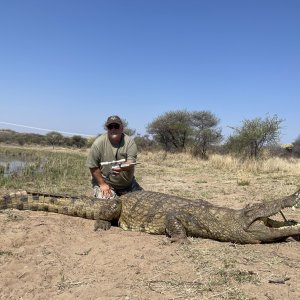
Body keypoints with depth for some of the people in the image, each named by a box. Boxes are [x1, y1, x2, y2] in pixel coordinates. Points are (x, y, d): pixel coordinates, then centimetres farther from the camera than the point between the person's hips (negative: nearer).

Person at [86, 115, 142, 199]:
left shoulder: (129, 141, -9)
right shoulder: (99, 143, -13)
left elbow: (131, 162, -21)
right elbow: (93, 166, -11)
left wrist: (122, 168, -43)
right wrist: (102, 184, -13)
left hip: (128, 184, 3)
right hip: (105, 182, -3)